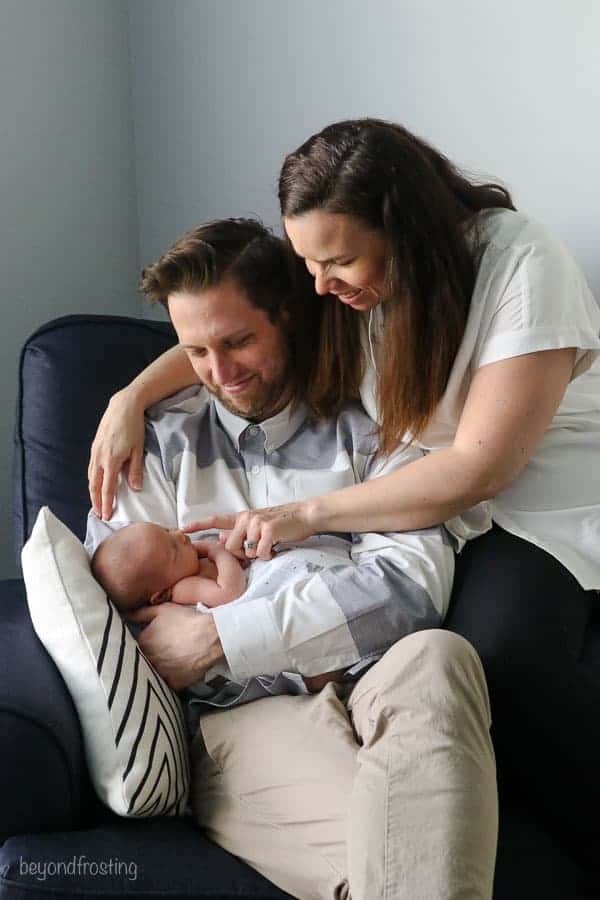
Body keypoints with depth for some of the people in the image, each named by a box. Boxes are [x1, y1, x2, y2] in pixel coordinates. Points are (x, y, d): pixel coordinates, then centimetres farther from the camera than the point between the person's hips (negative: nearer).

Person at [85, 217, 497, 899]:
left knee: (436, 656, -37)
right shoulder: (161, 439, 18)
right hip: (244, 712, -2)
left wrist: (218, 636, -8)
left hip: (377, 690, 3)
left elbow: (412, 580, -2)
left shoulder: (367, 427, 15)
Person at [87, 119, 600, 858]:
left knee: (503, 658, -35)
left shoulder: (521, 264, -18)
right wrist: (132, 397, -2)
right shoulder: (350, 277, 2)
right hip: (428, 502, 6)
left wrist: (310, 513, -20)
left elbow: (481, 466, -21)